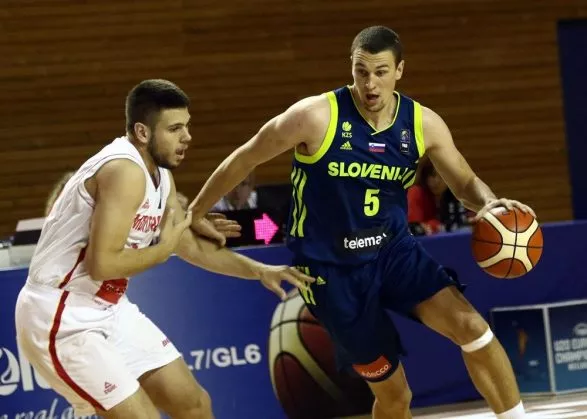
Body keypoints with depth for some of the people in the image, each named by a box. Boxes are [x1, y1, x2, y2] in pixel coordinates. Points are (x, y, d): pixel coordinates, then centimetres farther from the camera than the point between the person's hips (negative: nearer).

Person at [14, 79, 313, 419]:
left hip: (110, 309, 10)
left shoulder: (160, 175, 8)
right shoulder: (124, 172, -24)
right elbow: (102, 264, -30)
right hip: (62, 320, -10)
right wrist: (163, 249, -15)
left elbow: (191, 246, 20)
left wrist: (259, 271, 12)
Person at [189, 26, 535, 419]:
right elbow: (245, 159, -5)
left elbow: (465, 182, 7)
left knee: (471, 326, -20)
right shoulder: (316, 116, -18)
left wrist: (489, 203, -18)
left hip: (394, 250, 3)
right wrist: (192, 215, 3)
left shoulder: (423, 124, -6)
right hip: (333, 269, -3)